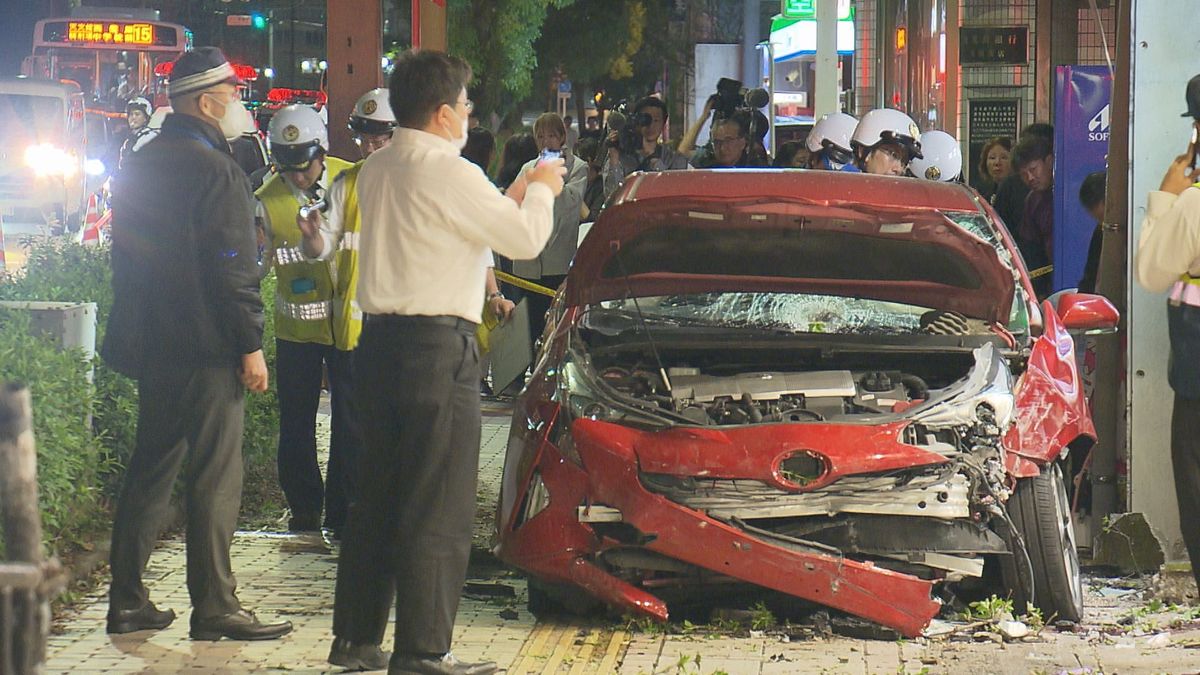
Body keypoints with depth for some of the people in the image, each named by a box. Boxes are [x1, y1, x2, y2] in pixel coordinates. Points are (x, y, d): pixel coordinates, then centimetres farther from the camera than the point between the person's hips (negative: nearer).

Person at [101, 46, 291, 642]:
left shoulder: (138, 167, 13)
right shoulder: (215, 170, -14)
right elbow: (233, 268, -17)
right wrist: (251, 346, -14)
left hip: (153, 347, 8)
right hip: (207, 347, -8)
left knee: (149, 469, 13)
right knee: (215, 476, -5)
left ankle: (126, 600, 14)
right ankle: (213, 607, -4)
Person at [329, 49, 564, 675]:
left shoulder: (376, 170, 12)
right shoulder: (449, 174, -14)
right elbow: (525, 240, -9)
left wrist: (512, 196, 22)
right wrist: (539, 190, 9)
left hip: (380, 341, 9)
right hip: (438, 346, -9)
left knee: (378, 496, 15)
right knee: (439, 507, -4)